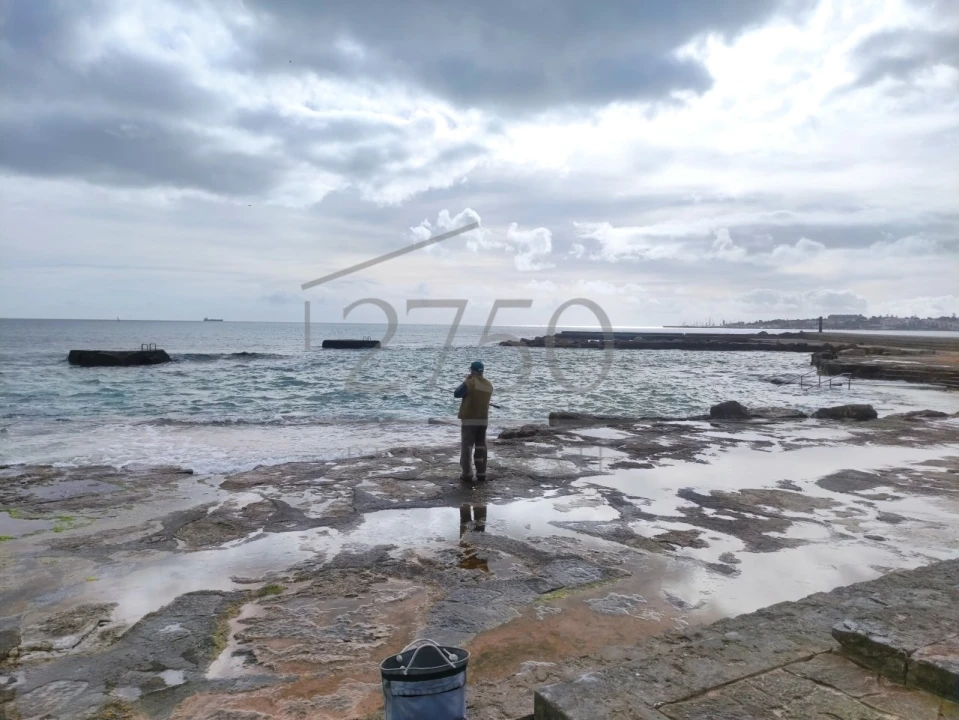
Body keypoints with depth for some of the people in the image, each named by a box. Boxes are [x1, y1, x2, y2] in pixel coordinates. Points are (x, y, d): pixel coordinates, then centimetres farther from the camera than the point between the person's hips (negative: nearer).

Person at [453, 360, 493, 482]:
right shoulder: (489, 385, 7)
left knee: (467, 446, 1)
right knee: (480, 446, 10)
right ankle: (481, 474, 11)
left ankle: (467, 474, 0)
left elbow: (456, 394, -1)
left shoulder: (469, 383, -13)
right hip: (483, 420, 5)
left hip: (469, 419, -5)